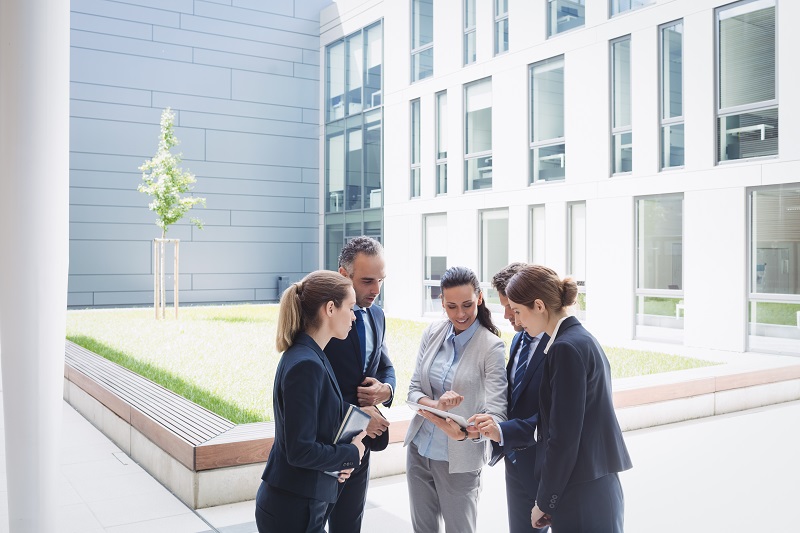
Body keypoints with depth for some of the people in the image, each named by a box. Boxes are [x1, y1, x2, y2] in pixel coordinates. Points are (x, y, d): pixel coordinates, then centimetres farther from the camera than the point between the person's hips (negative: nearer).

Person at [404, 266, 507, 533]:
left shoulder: (492, 347, -15)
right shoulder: (432, 333, -2)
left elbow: (496, 412, -21)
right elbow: (413, 390, 0)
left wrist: (464, 433, -41)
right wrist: (436, 405, -23)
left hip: (458, 460, -4)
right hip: (418, 450, 4)